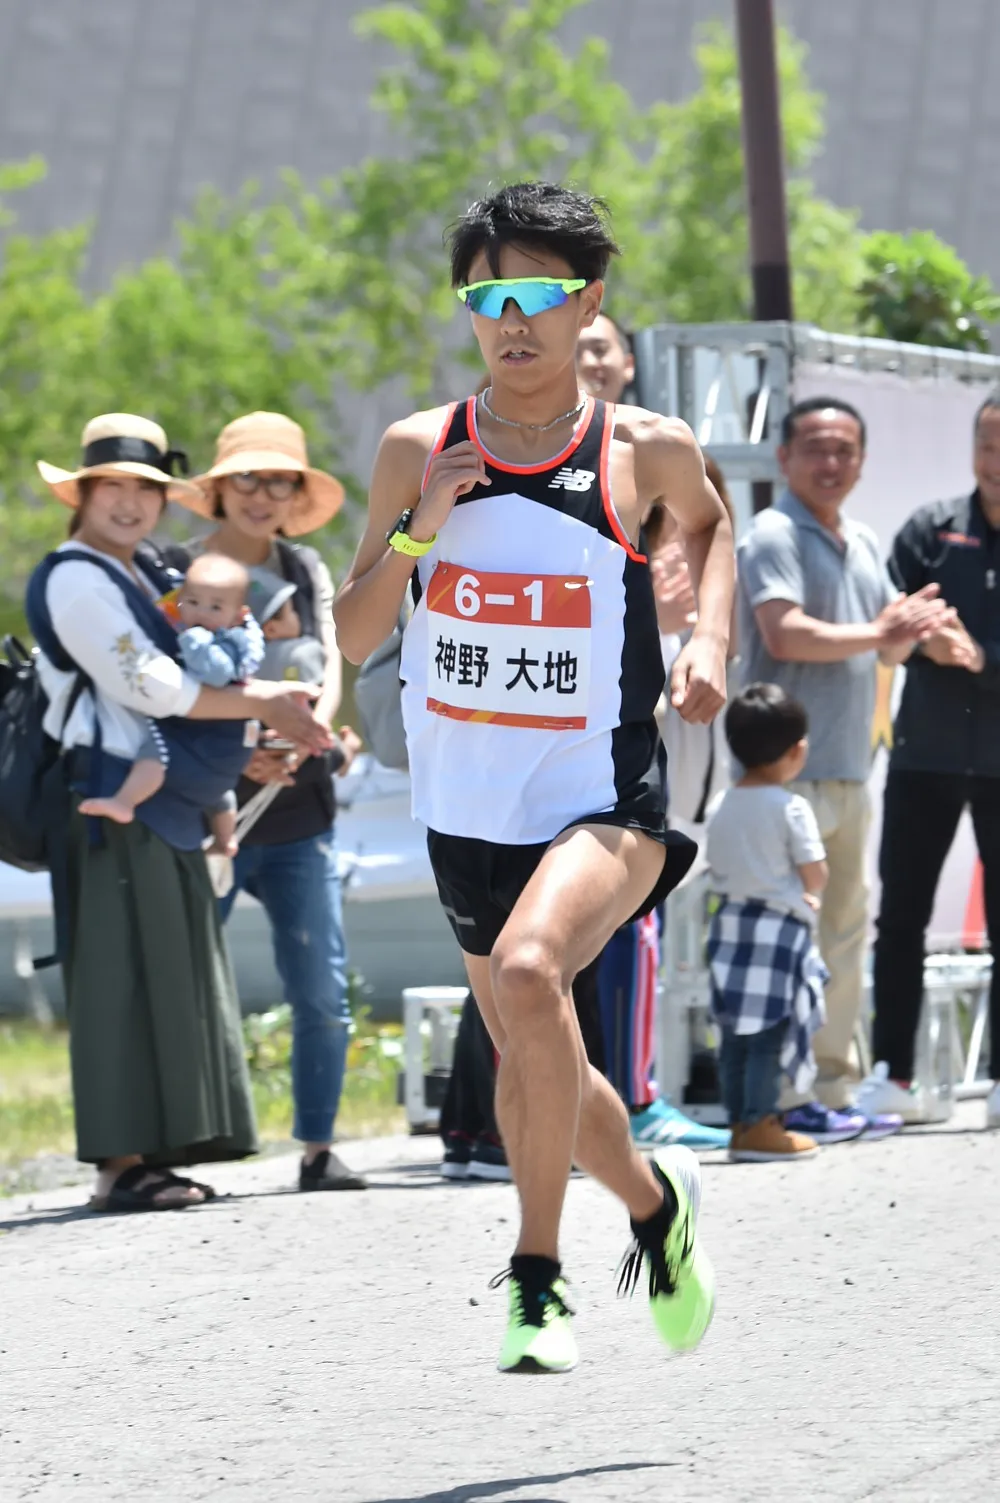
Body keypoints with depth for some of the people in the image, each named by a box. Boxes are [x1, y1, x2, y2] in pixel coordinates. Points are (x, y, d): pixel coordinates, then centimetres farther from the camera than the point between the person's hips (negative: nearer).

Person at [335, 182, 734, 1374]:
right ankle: (654, 1198, 46)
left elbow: (709, 523, 20)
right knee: (525, 1055, 17)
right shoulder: (419, 451, 0)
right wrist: (417, 533, -13)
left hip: (605, 803, -4)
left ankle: (536, 1271, -20)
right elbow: (353, 637, 4)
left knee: (528, 973, -31)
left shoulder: (642, 450, -4)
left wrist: (710, 637, 3)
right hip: (468, 811, 4)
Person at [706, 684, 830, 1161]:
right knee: (770, 1033, -3)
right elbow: (816, 876, -12)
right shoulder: (791, 809, -12)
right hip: (779, 927, -6)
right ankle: (759, 1126, -4)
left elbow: (717, 871, 12)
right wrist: (806, 896, 12)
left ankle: (739, 1123, 15)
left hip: (729, 921, 6)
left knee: (735, 1032, 10)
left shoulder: (720, 806, 6)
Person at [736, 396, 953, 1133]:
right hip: (788, 769, -9)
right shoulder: (774, 536, -8)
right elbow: (786, 634, -21)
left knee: (847, 927, 11)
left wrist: (911, 630, -2)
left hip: (850, 766, 9)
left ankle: (835, 1087, 17)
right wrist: (878, 631, -15)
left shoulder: (864, 544, 17)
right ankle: (778, 1093, -8)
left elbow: (890, 647, 21)